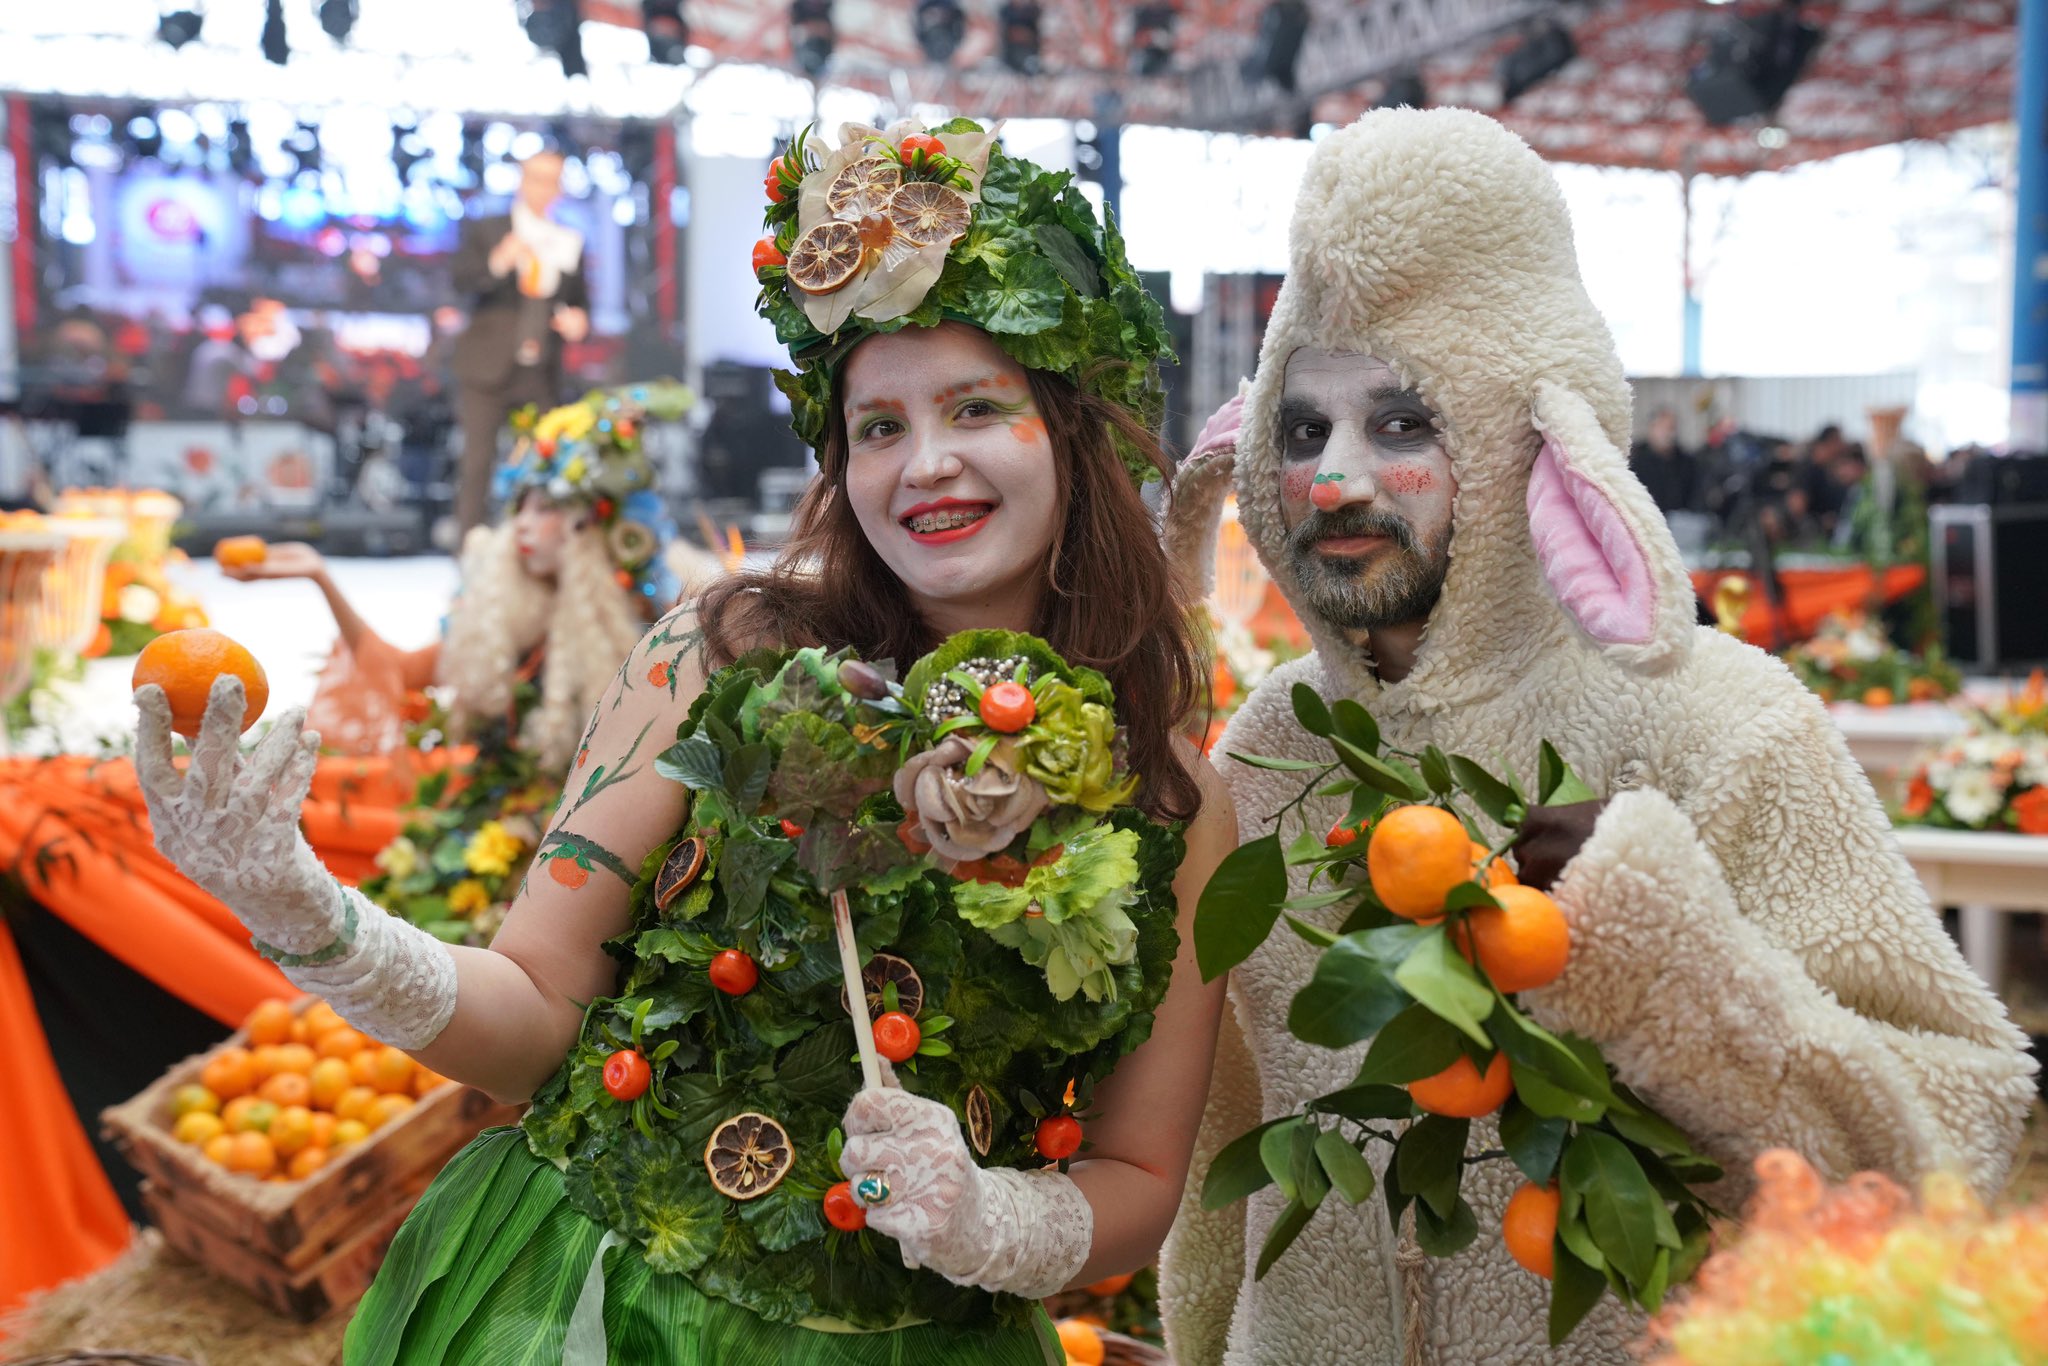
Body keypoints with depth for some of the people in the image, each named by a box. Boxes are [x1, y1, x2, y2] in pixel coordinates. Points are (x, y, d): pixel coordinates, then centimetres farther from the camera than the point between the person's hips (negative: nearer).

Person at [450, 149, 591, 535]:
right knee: (478, 460, -6)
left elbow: (580, 303, 19)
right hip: (488, 371, -3)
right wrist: (497, 264, -28)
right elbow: (461, 282, -8)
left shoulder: (571, 242, 15)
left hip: (542, 376, 3)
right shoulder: (484, 230, 7)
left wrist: (578, 322, -4)